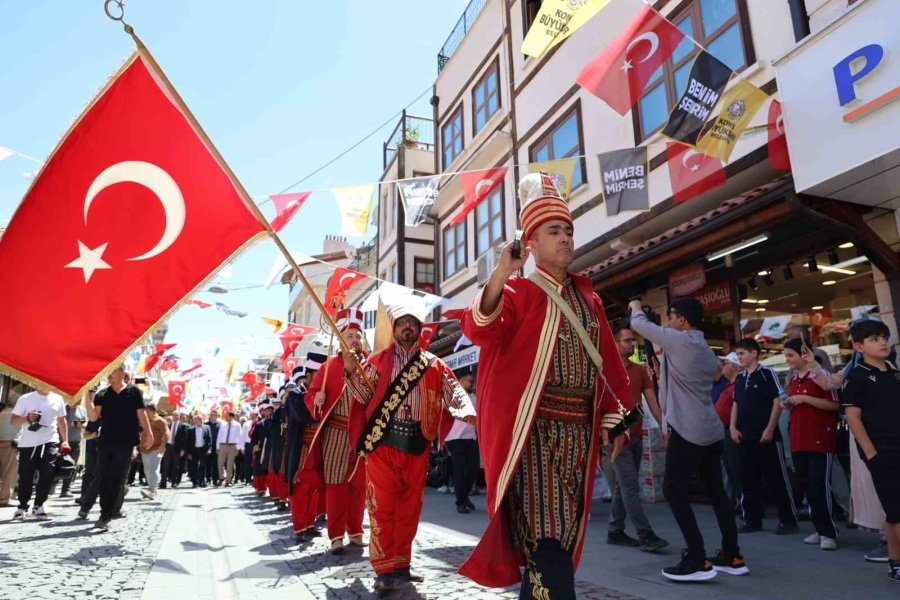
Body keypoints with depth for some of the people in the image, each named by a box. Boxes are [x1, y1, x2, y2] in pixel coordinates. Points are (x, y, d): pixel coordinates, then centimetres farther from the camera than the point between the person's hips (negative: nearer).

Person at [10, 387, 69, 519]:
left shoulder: (57, 399, 9)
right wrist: (27, 418, -18)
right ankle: (22, 507, 22)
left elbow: (62, 421, 17)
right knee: (25, 477, 5)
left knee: (47, 474, -6)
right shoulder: (25, 398, 1)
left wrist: (65, 441, 12)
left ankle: (38, 506, 6)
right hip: (28, 444, -1)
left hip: (50, 443, 1)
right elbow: (13, 420, 2)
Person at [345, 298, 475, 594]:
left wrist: (468, 412, -19)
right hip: (383, 440, -2)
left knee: (410, 506, 11)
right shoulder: (379, 360, 6)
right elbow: (365, 396, -1)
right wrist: (351, 372, -18)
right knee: (382, 506, -2)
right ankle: (384, 568, 7)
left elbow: (454, 392, 0)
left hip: (417, 443, 3)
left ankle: (401, 562, 25)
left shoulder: (433, 364, 10)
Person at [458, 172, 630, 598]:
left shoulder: (587, 296, 15)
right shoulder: (518, 289, -3)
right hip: (534, 426, -6)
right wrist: (501, 274, -34)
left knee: (563, 525, 14)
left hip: (579, 426, 7)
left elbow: (606, 361, 16)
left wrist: (612, 418, 10)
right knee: (545, 528, -8)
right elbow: (479, 330, -21)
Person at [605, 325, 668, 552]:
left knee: (623, 486, 11)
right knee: (630, 487, -7)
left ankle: (615, 532, 20)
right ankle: (646, 536, -5)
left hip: (636, 436, 6)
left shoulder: (640, 370, 12)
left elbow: (652, 402, 8)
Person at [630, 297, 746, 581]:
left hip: (688, 431, -9)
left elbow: (640, 325, 0)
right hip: (711, 430, 9)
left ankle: (698, 560, -3)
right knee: (716, 491, 13)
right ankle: (732, 556, 19)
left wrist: (636, 308, 20)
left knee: (674, 491, -3)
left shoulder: (679, 340, -9)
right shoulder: (707, 352, 17)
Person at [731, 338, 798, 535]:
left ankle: (788, 520, 12)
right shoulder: (739, 378, 12)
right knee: (748, 480, 9)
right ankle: (752, 520, 18)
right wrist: (733, 427, 7)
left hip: (767, 436, -6)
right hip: (745, 437, 7)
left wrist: (770, 429, -14)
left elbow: (778, 401, -10)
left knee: (777, 479, 1)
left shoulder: (767, 373, -7)